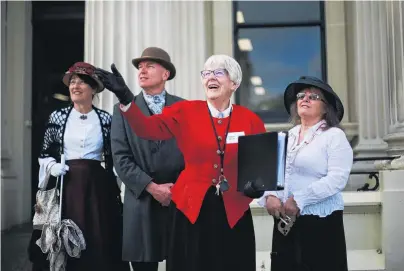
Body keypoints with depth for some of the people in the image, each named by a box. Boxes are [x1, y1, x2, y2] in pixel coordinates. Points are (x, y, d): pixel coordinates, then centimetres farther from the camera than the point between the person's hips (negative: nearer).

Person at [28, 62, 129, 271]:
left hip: (97, 186, 0)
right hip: (66, 186, 0)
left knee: (98, 242, 0)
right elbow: (45, 152, 11)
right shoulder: (58, 117, 4)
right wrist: (52, 166, -8)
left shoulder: (105, 119, 3)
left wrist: (116, 189, 0)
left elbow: (112, 158, 6)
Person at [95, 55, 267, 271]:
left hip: (233, 212, 1)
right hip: (191, 207, 0)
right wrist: (125, 97, -23)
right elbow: (147, 128, -10)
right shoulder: (185, 112, 0)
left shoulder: (250, 120, 2)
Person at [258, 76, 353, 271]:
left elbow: (337, 178, -13)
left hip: (321, 221, -5)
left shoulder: (334, 136, -2)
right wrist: (269, 196, -11)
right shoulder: (286, 137, 14)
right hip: (284, 220, 5)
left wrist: (299, 200, -17)